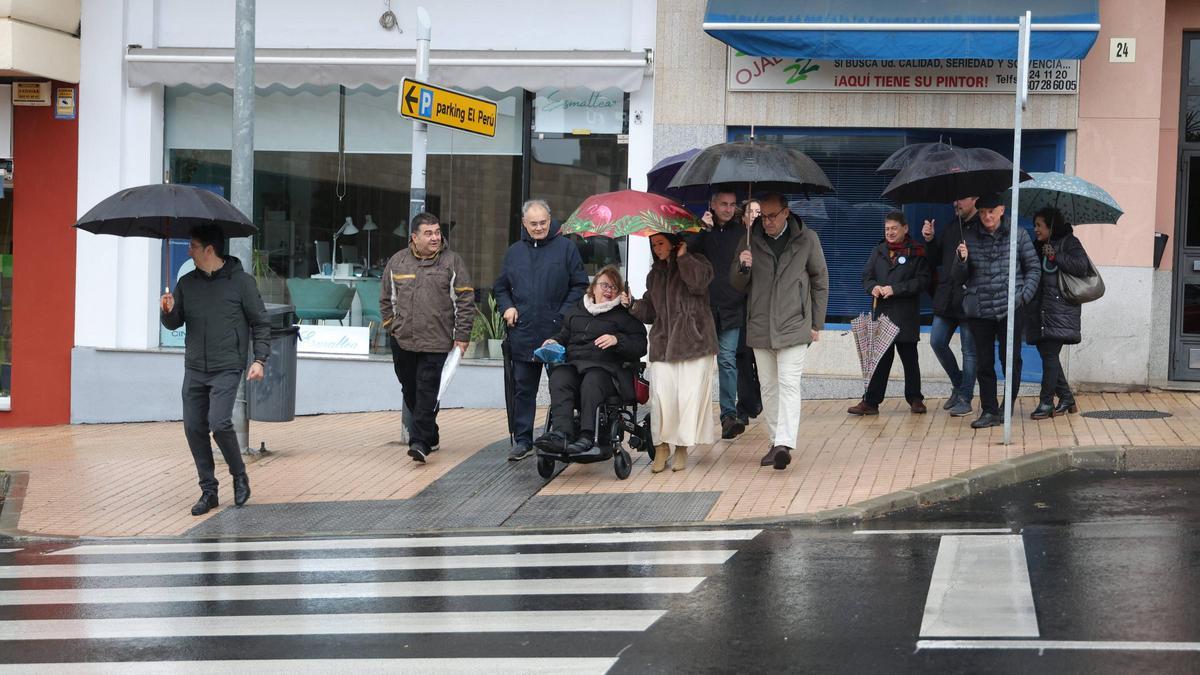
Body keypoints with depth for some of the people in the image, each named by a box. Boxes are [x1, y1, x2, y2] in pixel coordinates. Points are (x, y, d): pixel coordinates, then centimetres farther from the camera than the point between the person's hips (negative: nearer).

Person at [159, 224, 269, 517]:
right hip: (194, 369, 5)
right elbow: (174, 323, 13)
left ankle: (240, 476, 6)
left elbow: (260, 324, 1)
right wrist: (168, 311, -9)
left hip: (227, 368, -5)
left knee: (219, 423, -18)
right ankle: (208, 490, 13)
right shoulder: (187, 283, 8)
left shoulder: (240, 281, -4)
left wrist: (259, 359, -9)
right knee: (194, 429, 1)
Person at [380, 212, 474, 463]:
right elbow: (386, 299, 19)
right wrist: (392, 327, 10)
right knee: (410, 392, 10)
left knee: (427, 392, -11)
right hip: (402, 342, 4)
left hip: (436, 342, -4)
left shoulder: (452, 261, 1)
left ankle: (421, 442, -13)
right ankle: (430, 437, 25)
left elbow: (465, 301, 1)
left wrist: (461, 336, -4)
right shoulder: (397, 262, 8)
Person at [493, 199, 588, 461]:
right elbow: (500, 287, 22)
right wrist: (506, 307, 3)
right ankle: (522, 440, 10)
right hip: (522, 334, 3)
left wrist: (564, 314, -10)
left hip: (557, 332, -3)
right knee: (523, 388, 5)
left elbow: (580, 285, 1)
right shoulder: (514, 252, 13)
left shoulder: (566, 248, 1)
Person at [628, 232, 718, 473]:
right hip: (663, 344, 4)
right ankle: (662, 446, 3)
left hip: (694, 342, -4)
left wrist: (682, 257, -6)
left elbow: (698, 283, -17)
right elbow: (650, 311, 23)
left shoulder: (697, 263, 6)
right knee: (661, 395, -8)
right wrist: (632, 306, 5)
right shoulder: (654, 275, 21)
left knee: (690, 396, -5)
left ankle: (683, 448, 5)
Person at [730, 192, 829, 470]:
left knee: (789, 384, -14)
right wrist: (741, 265, -13)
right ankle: (776, 442, 16)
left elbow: (820, 282, 7)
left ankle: (785, 444, -23)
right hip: (760, 327, 4)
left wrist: (817, 324, 4)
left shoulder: (806, 239, 1)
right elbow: (736, 283, 10)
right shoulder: (751, 241, 5)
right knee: (768, 386, 8)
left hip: (793, 326, -4)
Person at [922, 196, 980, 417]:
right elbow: (936, 261, 20)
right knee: (937, 342, 6)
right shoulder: (951, 229, 15)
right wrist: (930, 240, 5)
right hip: (946, 299, 7)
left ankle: (965, 398, 10)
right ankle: (958, 385, 24)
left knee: (969, 350, 2)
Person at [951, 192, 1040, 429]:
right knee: (984, 363, 3)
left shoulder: (1019, 235, 3)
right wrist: (961, 260, -13)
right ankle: (989, 411, 9)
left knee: (1011, 360, 0)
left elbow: (1033, 268, 8)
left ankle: (1007, 409, 13)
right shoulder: (970, 238, 6)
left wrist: (1024, 295, -5)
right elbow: (958, 278, 8)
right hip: (979, 311, 2)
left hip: (1010, 310, -2)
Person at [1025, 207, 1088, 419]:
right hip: (1039, 310, 7)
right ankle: (1066, 398, 18)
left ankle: (1046, 402, -9)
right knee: (1047, 354, 7)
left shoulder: (1069, 243, -1)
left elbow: (1082, 267, -13)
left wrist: (1055, 256, -14)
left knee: (1050, 354, -11)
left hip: (1060, 309, -7)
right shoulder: (1037, 247, 19)